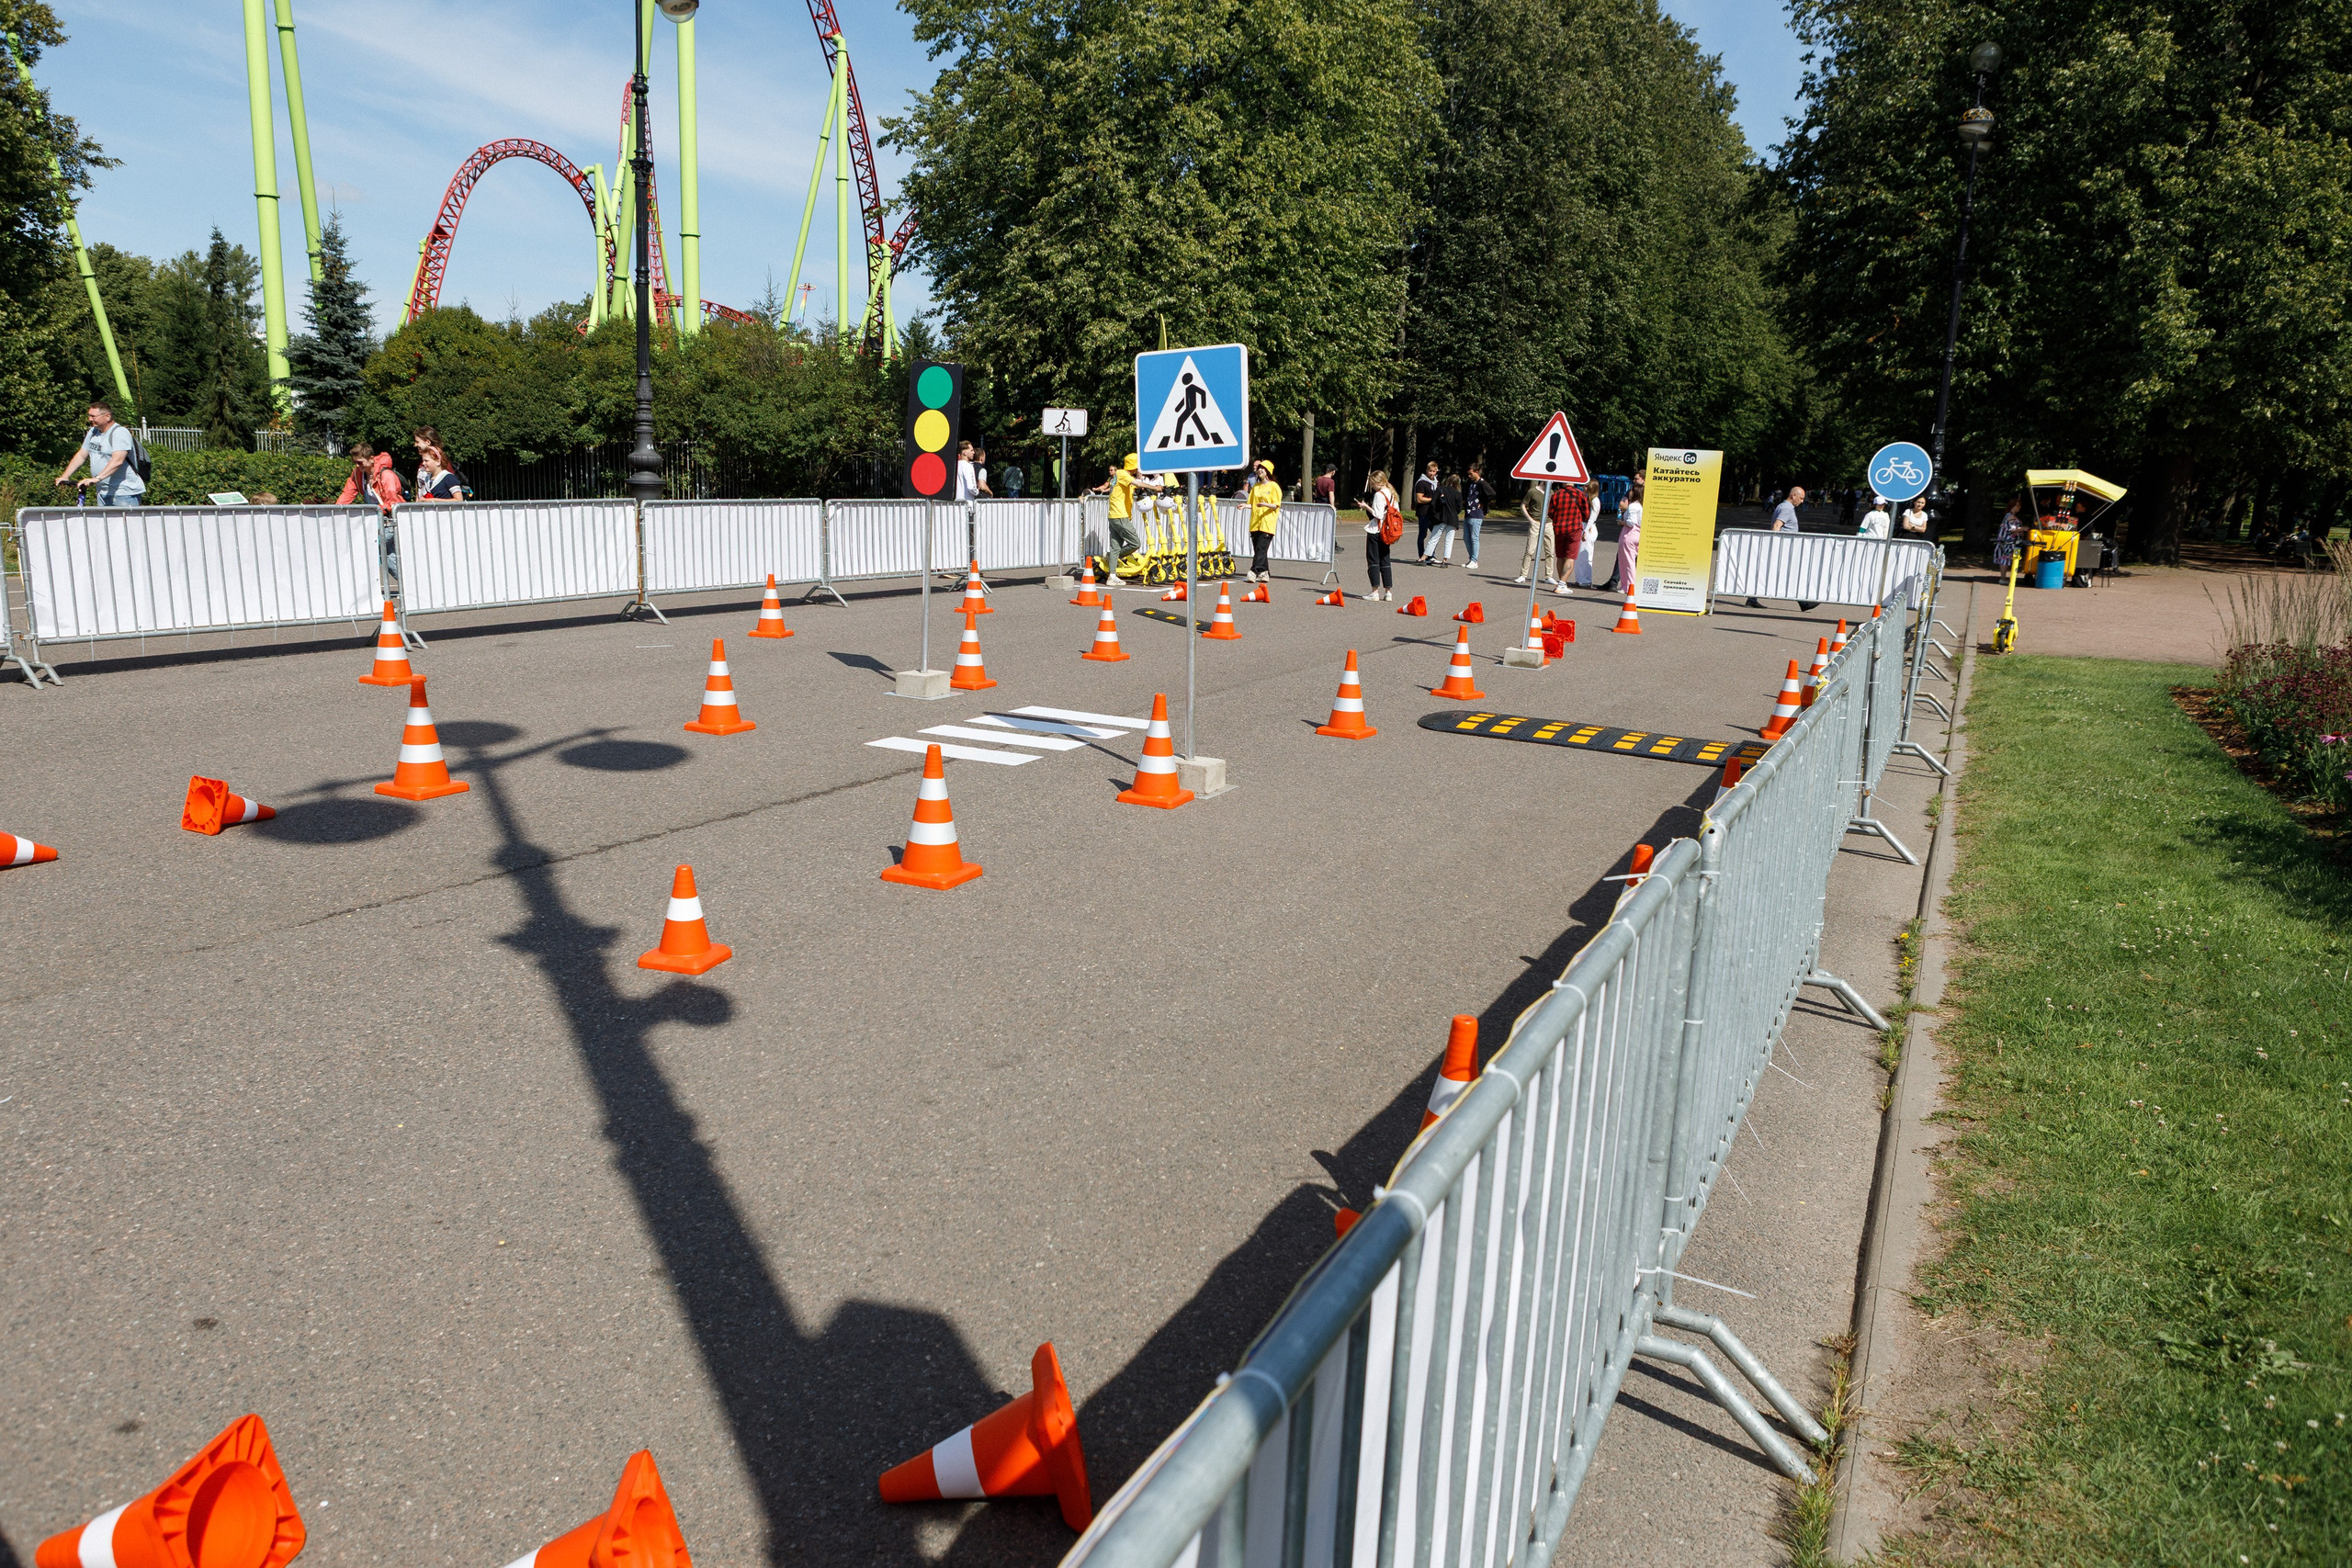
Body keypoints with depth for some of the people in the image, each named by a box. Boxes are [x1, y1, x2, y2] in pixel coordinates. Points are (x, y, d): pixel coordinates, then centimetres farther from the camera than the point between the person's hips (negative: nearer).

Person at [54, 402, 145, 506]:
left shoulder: (120, 432, -12)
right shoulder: (93, 432, 16)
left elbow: (118, 461, -25)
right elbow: (81, 456, 22)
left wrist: (97, 478, -33)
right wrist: (65, 476, 14)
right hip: (103, 493, 8)